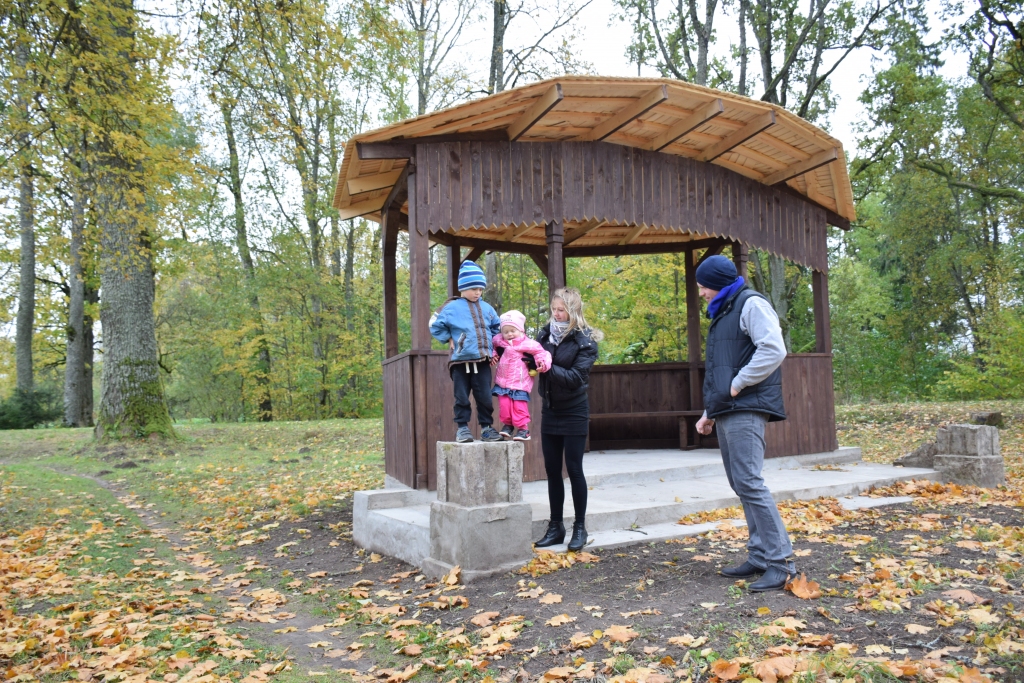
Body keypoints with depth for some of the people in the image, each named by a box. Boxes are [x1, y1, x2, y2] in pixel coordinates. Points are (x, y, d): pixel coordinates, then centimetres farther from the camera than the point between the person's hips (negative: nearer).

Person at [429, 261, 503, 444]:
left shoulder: (487, 308, 9)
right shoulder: (452, 308, -3)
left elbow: (496, 328, 22)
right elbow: (435, 326, 3)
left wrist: (493, 347, 14)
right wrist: (449, 340, -1)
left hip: (483, 361, 3)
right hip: (461, 362, -3)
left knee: (485, 397, 4)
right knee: (462, 397, 4)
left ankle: (486, 427, 14)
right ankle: (462, 428, 11)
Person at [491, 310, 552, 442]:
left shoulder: (527, 344, -10)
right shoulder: (499, 341, 4)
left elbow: (539, 352, -7)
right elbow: (493, 348, 24)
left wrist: (543, 362, -23)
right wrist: (493, 356, 7)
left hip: (520, 383, -4)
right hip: (503, 382, 4)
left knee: (519, 406, -4)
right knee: (504, 404, 1)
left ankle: (523, 429, 7)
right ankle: (507, 425, 18)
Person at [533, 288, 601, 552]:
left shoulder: (585, 341, -10)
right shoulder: (545, 334, 5)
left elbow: (576, 377, -19)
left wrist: (548, 368, -27)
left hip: (574, 413, -5)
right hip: (549, 411, 5)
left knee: (574, 469, -1)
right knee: (552, 470, 9)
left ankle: (580, 528, 13)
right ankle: (555, 527, 19)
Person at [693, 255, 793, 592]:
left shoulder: (751, 304, -6)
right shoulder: (722, 313, 22)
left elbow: (774, 350, -20)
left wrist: (738, 385, -16)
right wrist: (710, 410, 21)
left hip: (745, 411, -10)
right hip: (726, 413, 10)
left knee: (749, 483, -13)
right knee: (740, 485, 10)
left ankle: (780, 561, -6)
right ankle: (760, 557, 17)